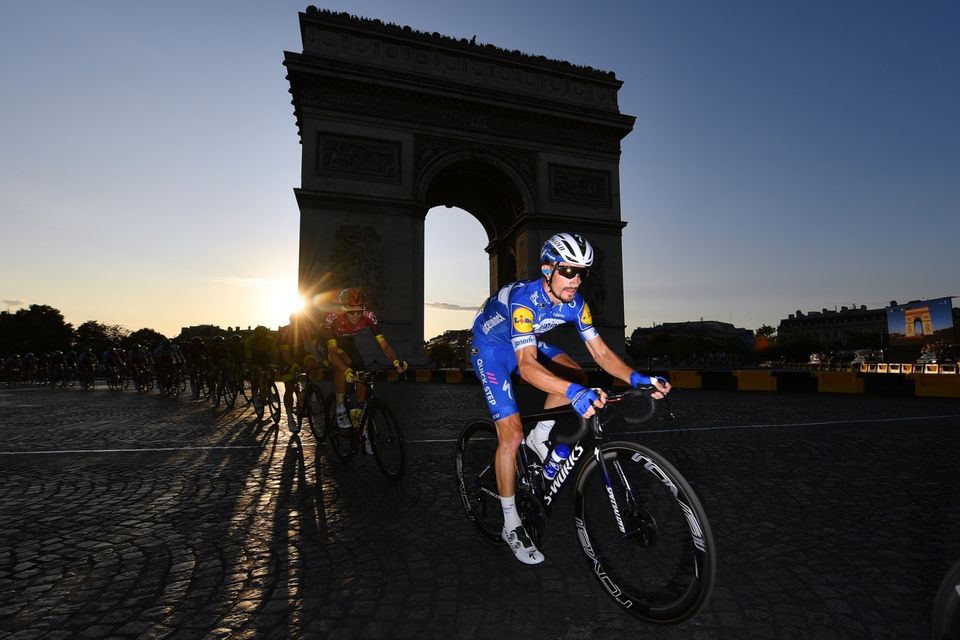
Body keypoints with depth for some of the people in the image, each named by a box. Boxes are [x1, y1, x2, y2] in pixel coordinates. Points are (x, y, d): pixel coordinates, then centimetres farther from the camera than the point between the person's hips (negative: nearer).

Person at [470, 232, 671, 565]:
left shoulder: (574, 302, -16)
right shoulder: (524, 299, -37)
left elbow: (601, 352, -16)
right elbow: (527, 366, -47)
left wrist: (635, 378, -33)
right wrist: (573, 393, -61)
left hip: (529, 341, 6)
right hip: (491, 347, -6)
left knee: (576, 377, -15)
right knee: (512, 435, -12)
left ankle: (539, 438, 7)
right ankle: (511, 525, 4)